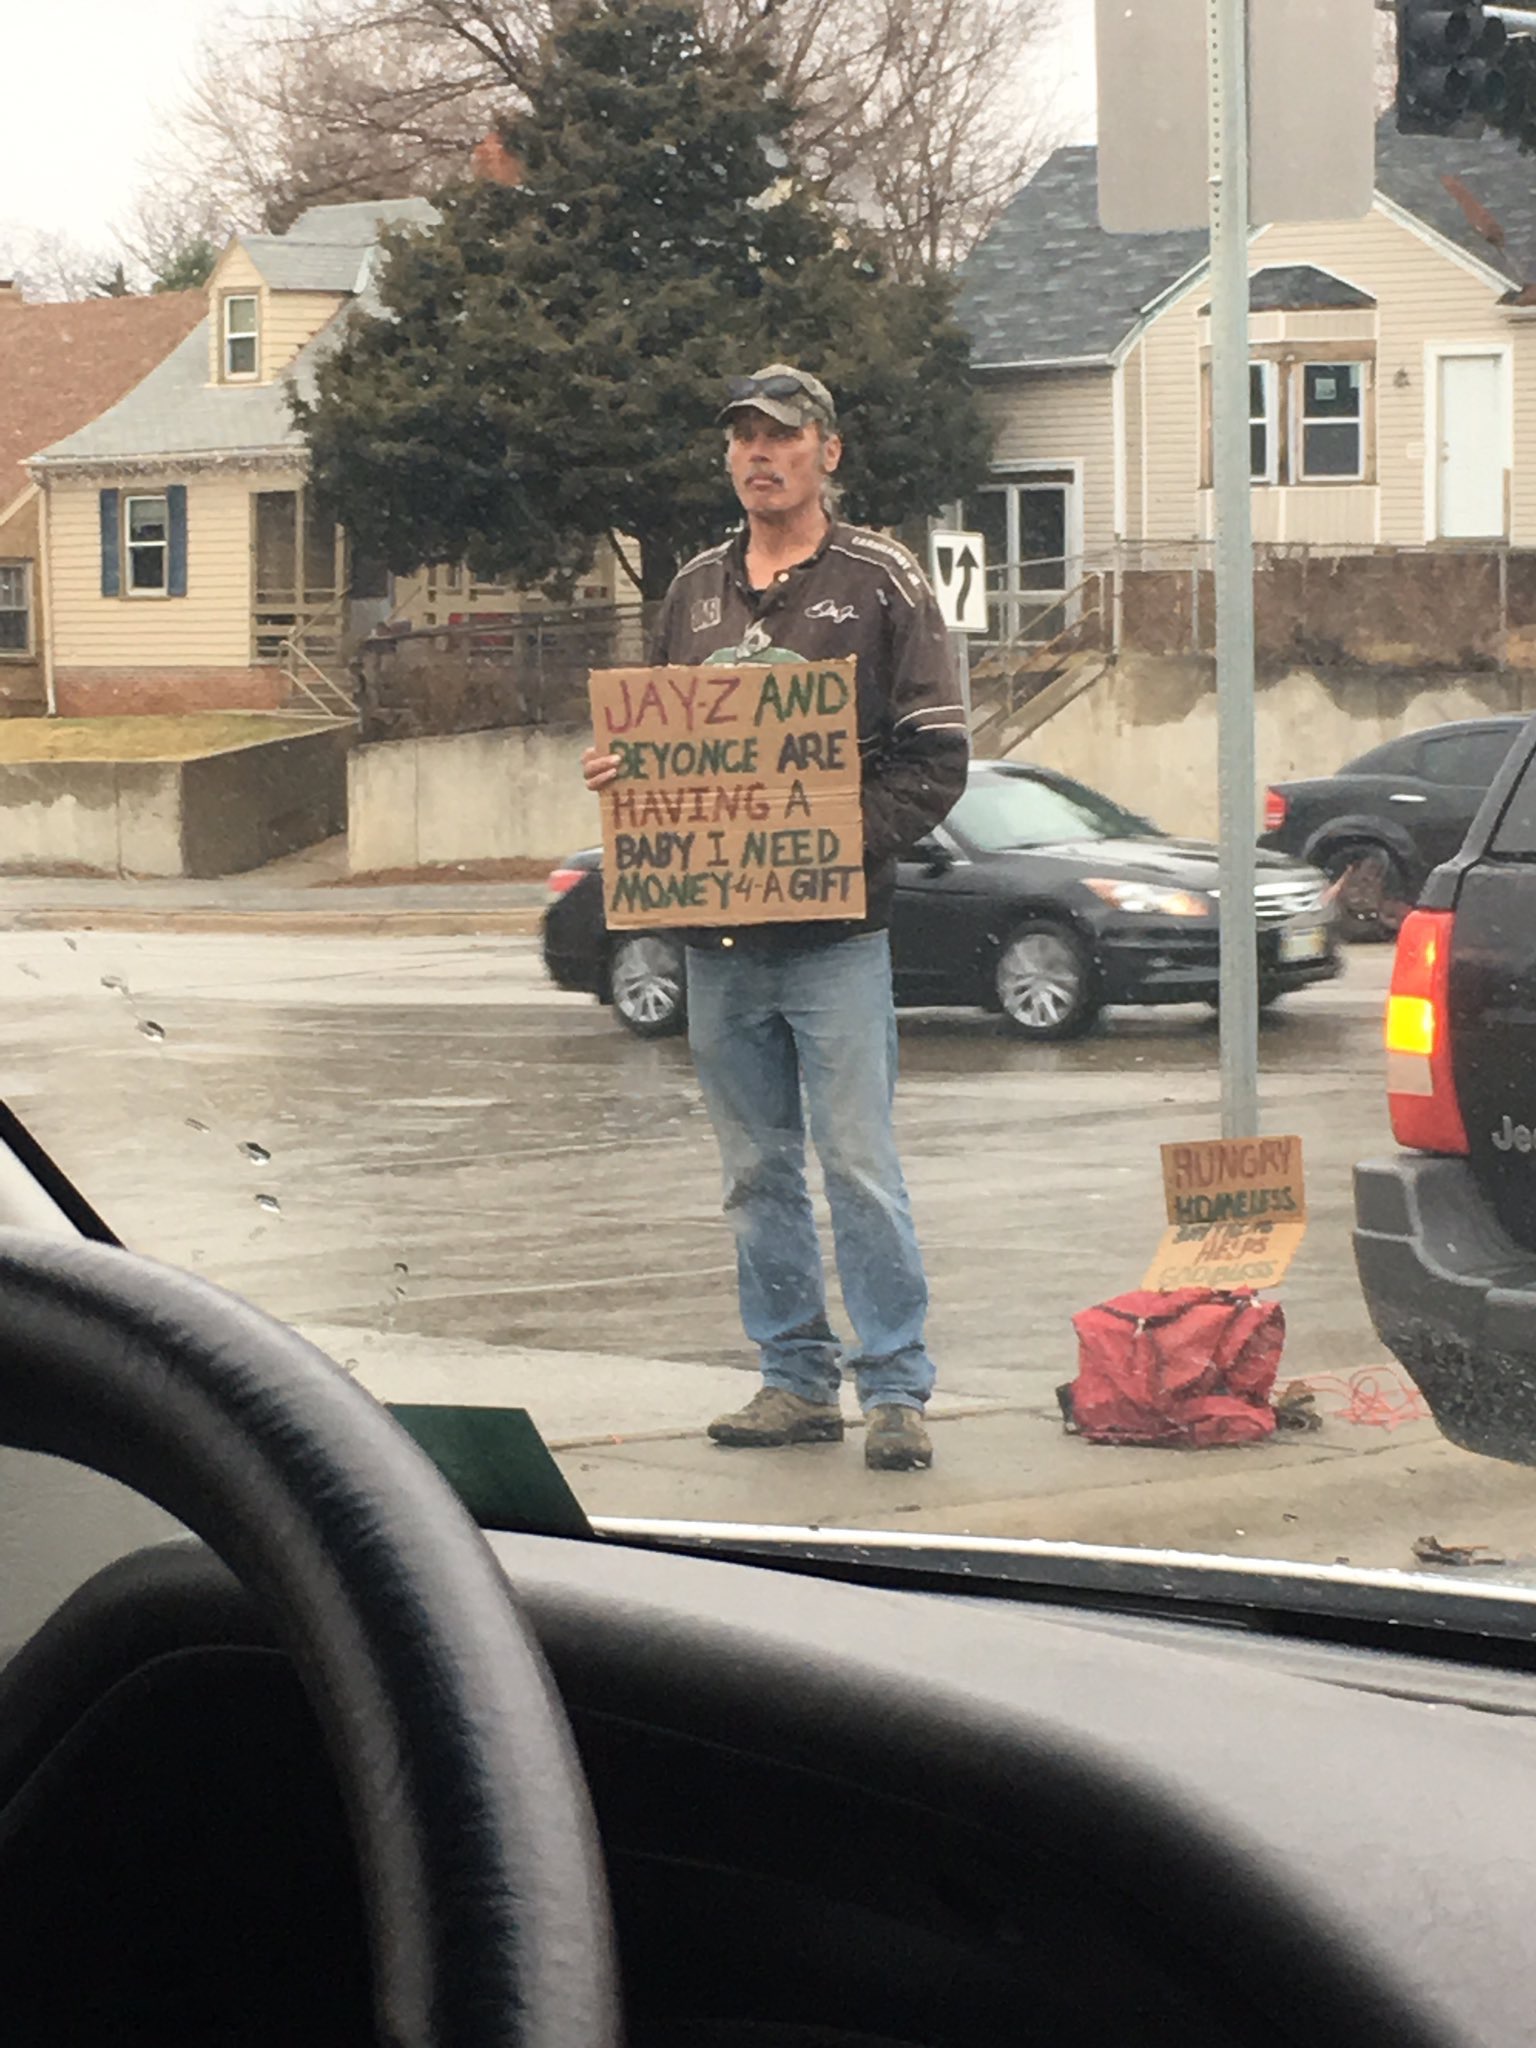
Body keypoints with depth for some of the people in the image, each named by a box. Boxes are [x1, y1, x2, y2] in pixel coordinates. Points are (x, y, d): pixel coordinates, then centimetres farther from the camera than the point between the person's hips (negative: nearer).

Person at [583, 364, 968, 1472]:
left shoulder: (881, 580, 1)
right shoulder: (695, 589, 15)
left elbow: (935, 756, -4)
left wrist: (850, 842, -17)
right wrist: (617, 773, 0)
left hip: (835, 932, -5)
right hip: (715, 932, 5)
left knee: (860, 1163, -7)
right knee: (759, 1170, 8)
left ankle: (897, 1389, -4)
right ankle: (798, 1380, 16)